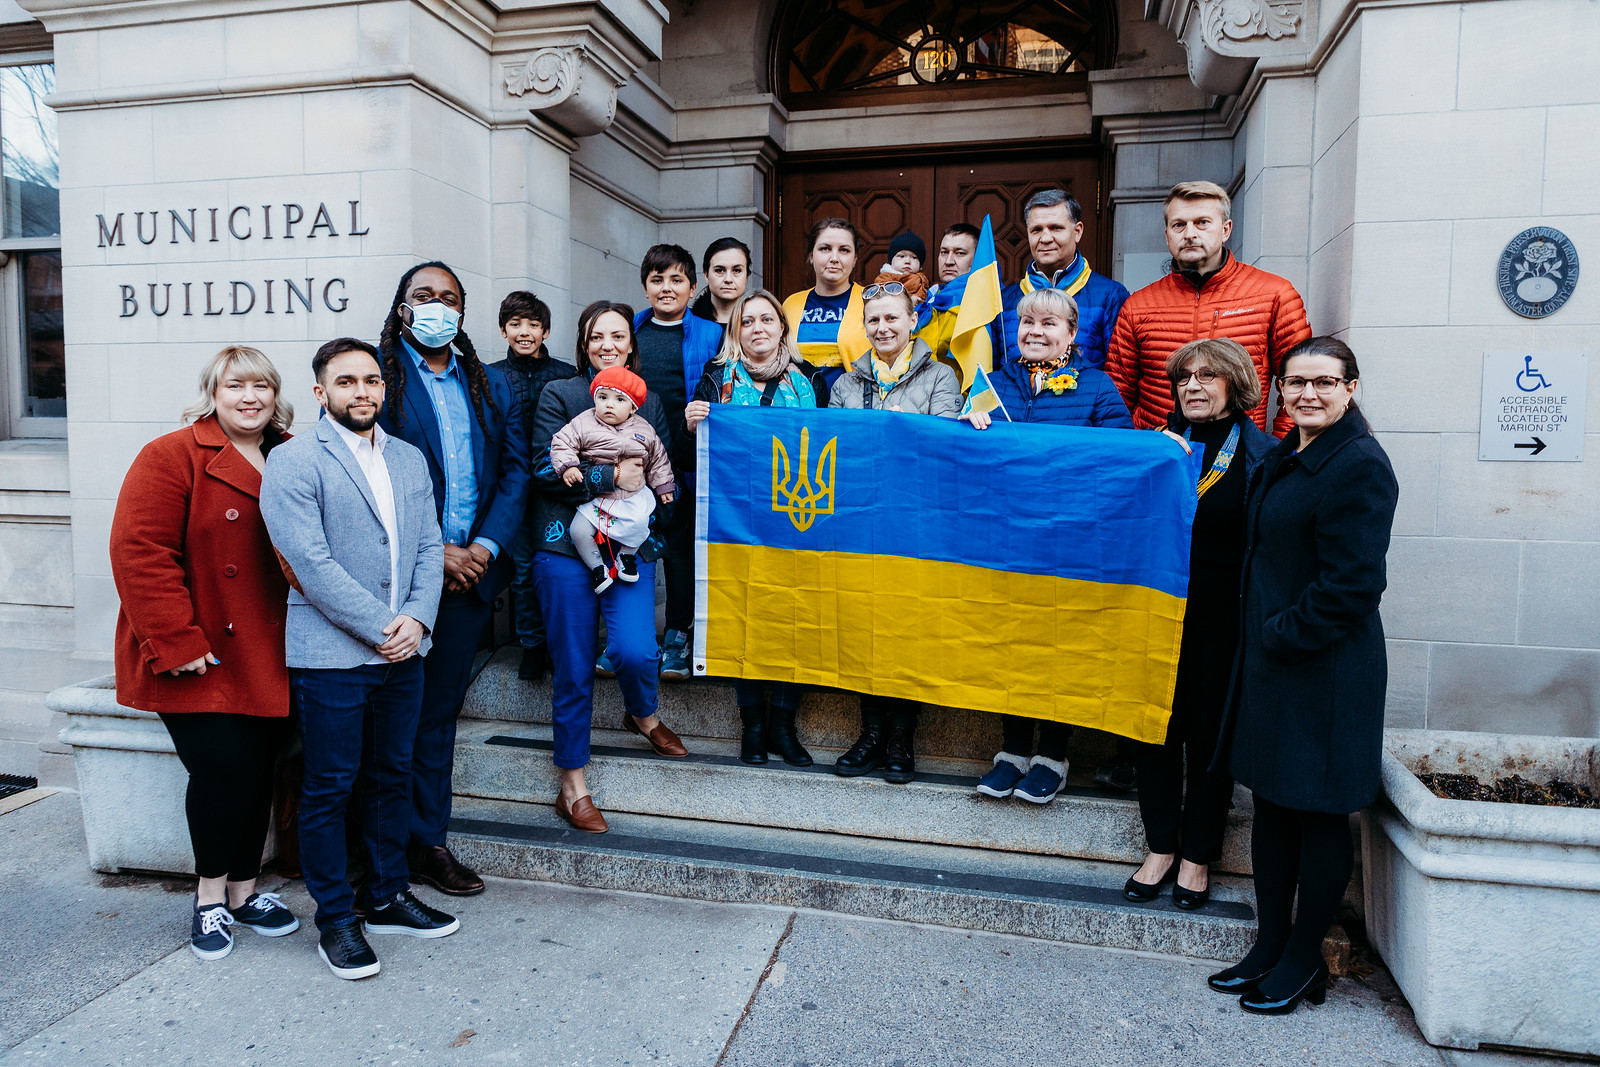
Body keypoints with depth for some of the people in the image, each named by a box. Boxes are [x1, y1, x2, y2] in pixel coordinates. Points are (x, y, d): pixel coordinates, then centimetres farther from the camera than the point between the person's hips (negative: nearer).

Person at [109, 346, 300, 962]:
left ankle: (243, 892, 27)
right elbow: (140, 552, -14)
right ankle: (210, 896, 16)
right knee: (224, 768, -7)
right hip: (198, 659, -5)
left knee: (258, 773, 9)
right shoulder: (172, 458, -7)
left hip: (267, 658, 5)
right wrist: (177, 642, -18)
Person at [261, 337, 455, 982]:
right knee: (329, 789, 4)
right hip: (330, 655, -5)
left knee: (392, 778, 15)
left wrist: (417, 619, -8)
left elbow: (429, 547, 9)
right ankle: (335, 921, 19)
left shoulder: (410, 460, 12)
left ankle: (387, 899, 30)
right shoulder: (293, 462, -6)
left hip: (402, 653, 6)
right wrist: (379, 628, -15)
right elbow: (311, 561, -15)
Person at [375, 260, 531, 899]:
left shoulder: (492, 385, 14)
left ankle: (428, 841, 23)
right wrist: (434, 552, -13)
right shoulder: (376, 375, -1)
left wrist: (484, 548, -5)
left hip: (472, 569, 4)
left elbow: (514, 472, 9)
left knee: (440, 708, 13)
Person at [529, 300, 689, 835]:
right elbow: (546, 470, -6)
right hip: (568, 547, -2)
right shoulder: (559, 395, 3)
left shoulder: (650, 403, 14)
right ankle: (573, 787, 18)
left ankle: (644, 715, 22)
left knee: (635, 649, -15)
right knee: (573, 670, 2)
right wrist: (613, 476, -12)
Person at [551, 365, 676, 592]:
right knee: (579, 530, -14)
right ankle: (596, 566, 9)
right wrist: (568, 466, -20)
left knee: (638, 522, -25)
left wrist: (663, 485, 12)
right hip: (594, 495, 0)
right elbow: (562, 443, -5)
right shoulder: (583, 423, -5)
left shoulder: (644, 431, 1)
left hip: (633, 494, 0)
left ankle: (627, 555, 6)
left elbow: (658, 459, 12)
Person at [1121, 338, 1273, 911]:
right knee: (1156, 727, 8)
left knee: (1210, 733, 7)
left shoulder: (1261, 456, -2)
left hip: (1222, 619, -3)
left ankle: (1197, 857, 23)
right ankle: (1160, 849, 23)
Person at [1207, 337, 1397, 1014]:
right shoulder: (1285, 457, 13)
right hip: (1270, 658, 9)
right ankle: (1270, 946, 28)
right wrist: (1260, 637, 11)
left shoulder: (1359, 464, -15)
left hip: (1325, 669, -9)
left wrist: (1283, 636, -13)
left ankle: (1304, 961, 21)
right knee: (1271, 807, 15)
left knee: (1320, 815, 6)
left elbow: (1351, 584, -20)